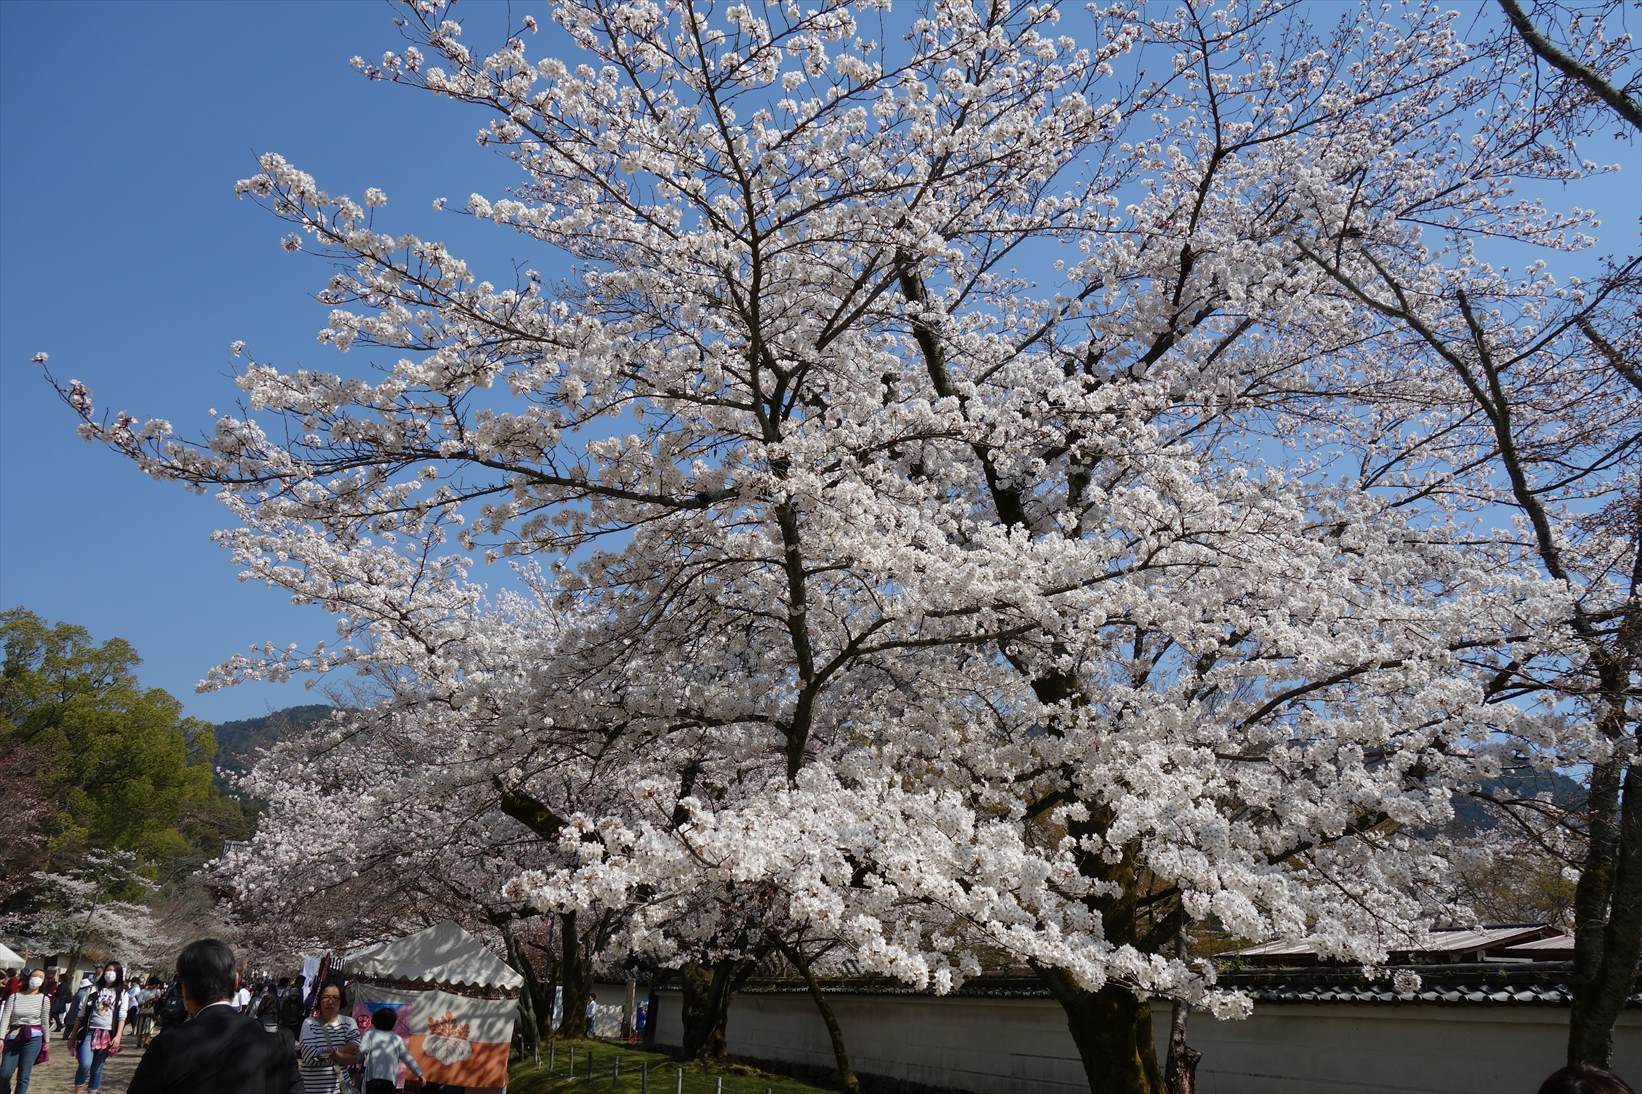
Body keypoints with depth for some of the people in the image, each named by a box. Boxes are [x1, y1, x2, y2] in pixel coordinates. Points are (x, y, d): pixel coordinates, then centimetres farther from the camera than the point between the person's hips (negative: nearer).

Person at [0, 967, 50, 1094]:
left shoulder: (44, 999, 4)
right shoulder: (14, 997, 3)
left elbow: (45, 1021, 8)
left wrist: (46, 1041, 10)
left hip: (33, 1038, -1)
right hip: (13, 1037, 1)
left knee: (23, 1076, -3)